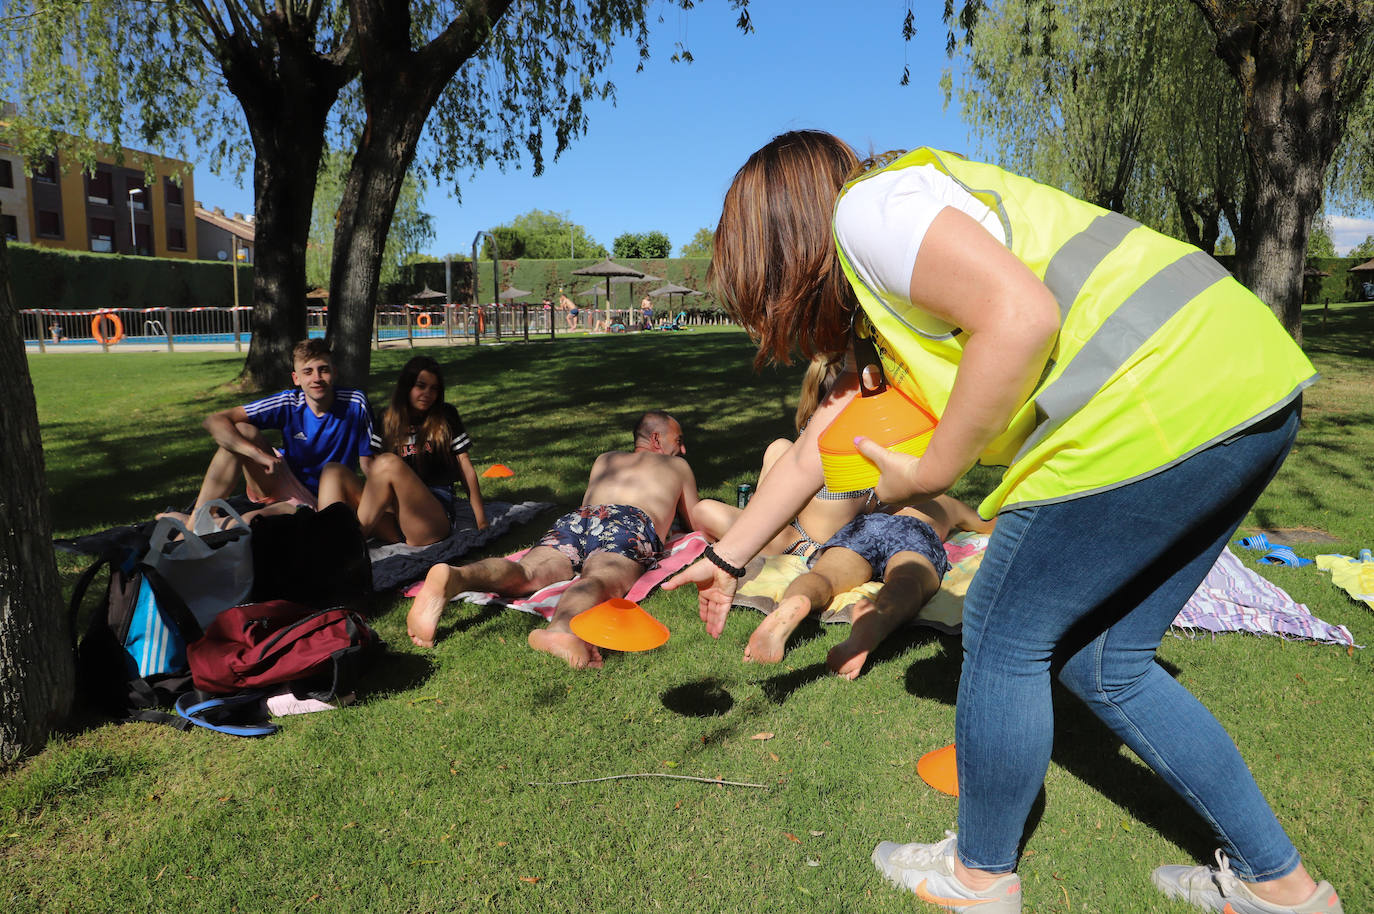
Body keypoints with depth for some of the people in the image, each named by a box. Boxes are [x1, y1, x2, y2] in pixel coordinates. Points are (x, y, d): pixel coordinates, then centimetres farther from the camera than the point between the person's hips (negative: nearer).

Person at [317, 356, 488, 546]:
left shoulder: (445, 417, 9)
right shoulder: (387, 420, 17)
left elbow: (466, 470, 8)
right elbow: (374, 469, 19)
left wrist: (481, 522, 3)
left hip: (435, 518, -4)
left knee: (389, 462, -27)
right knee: (334, 471, -12)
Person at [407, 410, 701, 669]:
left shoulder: (605, 460, 43)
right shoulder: (678, 465, 36)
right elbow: (696, 524, 48)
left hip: (574, 519, 4)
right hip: (632, 524, -3)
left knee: (525, 574, -22)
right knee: (601, 579, -34)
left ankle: (453, 577, -54)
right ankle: (563, 627, -69)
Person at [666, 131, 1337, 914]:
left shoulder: (866, 205, -4)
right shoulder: (874, 298, 25)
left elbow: (1023, 315, -20)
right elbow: (825, 442, 28)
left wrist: (933, 473, -9)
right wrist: (727, 557, 34)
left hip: (1164, 408, -10)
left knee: (1005, 637, 5)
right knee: (1101, 663, 18)